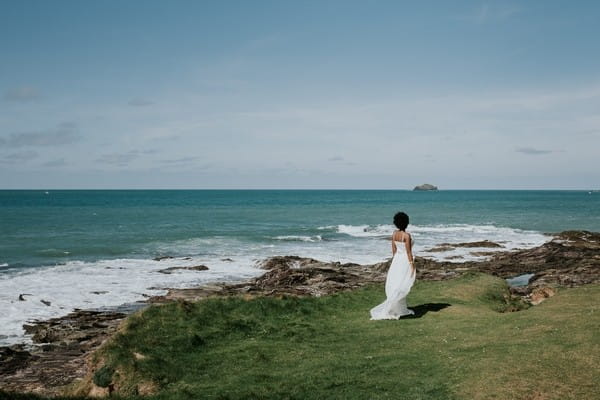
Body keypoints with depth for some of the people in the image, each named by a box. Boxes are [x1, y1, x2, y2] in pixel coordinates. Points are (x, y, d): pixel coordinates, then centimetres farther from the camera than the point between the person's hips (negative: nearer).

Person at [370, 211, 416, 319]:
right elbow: (409, 252, -17)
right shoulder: (407, 235, -18)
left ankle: (402, 310, 20)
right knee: (400, 287, -3)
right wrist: (412, 266, -13)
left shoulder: (394, 234, 2)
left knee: (396, 285, 12)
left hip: (397, 260, 7)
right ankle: (387, 311, -6)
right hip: (405, 261, -7)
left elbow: (393, 250, 9)